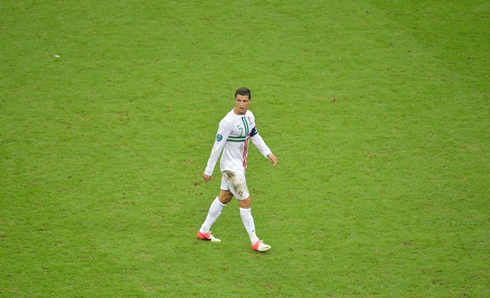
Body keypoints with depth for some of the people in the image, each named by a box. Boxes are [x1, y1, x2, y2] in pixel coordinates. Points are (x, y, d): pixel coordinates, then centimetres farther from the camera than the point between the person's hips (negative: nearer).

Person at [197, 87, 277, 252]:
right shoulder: (228, 121, -25)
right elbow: (217, 146, -19)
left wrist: (268, 153, 9)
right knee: (245, 202, -4)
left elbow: (255, 136, 17)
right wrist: (209, 170, -14)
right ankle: (255, 242, 5)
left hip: (240, 166, 9)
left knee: (224, 198, 18)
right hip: (231, 167, -9)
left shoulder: (249, 115, 0)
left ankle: (204, 231, 32)